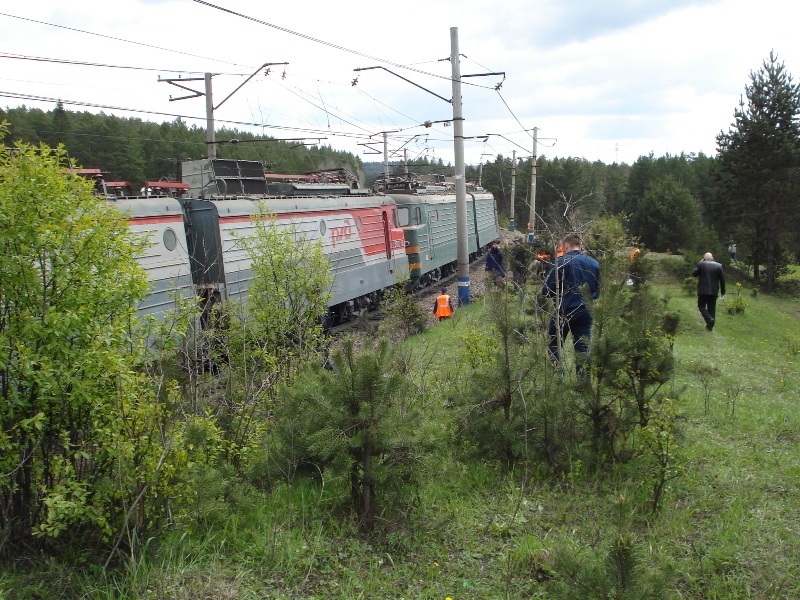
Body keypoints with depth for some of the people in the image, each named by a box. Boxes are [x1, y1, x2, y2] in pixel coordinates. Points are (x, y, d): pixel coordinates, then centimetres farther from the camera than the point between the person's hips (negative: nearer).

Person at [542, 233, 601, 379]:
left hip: (565, 311, -4)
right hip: (586, 313, 4)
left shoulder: (562, 262, -10)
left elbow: (547, 290, -11)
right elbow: (598, 290, 15)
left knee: (554, 346, 14)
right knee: (583, 349, 7)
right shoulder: (594, 263, 6)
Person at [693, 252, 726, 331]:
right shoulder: (719, 266, 2)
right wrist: (723, 291, 11)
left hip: (703, 291, -3)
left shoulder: (701, 264, -7)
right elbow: (722, 279, 4)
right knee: (711, 308, 10)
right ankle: (710, 326, 11)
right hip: (714, 291, 3)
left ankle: (709, 319, -17)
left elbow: (694, 274, 2)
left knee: (701, 306, 7)